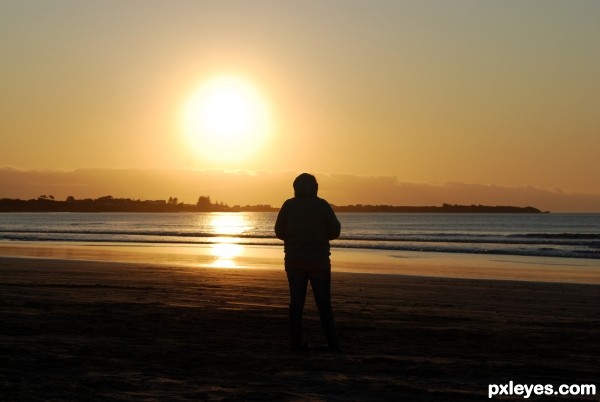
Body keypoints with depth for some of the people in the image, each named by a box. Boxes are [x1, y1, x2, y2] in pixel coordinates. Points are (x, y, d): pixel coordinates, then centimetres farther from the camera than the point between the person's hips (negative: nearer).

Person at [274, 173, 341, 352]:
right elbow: (334, 232, -4)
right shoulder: (322, 205, -7)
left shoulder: (288, 205, -2)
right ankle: (333, 343, 3)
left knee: (296, 301, 6)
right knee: (323, 303, 4)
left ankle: (295, 342, 4)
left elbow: (279, 232, 4)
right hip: (319, 260, -1)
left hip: (294, 261, 2)